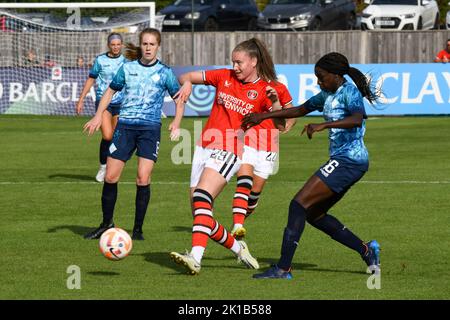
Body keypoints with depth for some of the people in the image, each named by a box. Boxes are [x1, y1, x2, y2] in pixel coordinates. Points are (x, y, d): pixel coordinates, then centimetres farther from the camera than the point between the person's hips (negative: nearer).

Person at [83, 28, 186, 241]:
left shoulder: (164, 72, 3)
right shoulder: (128, 68, 7)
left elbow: (179, 99, 9)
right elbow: (111, 91, 18)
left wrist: (176, 124, -6)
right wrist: (98, 116, 8)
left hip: (150, 127, -2)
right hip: (125, 125, 2)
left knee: (143, 178, -13)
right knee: (110, 176, -2)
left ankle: (138, 229, -1)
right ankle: (107, 224, 16)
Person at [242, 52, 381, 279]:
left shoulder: (350, 92, -12)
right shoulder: (328, 94, 16)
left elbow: (357, 119, -32)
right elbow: (300, 110, 28)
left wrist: (323, 125, -41)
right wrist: (263, 116, 26)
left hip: (349, 160, -10)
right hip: (343, 161, 10)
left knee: (299, 204, -13)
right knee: (314, 214, 13)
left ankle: (283, 268, -16)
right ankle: (365, 250, 13)